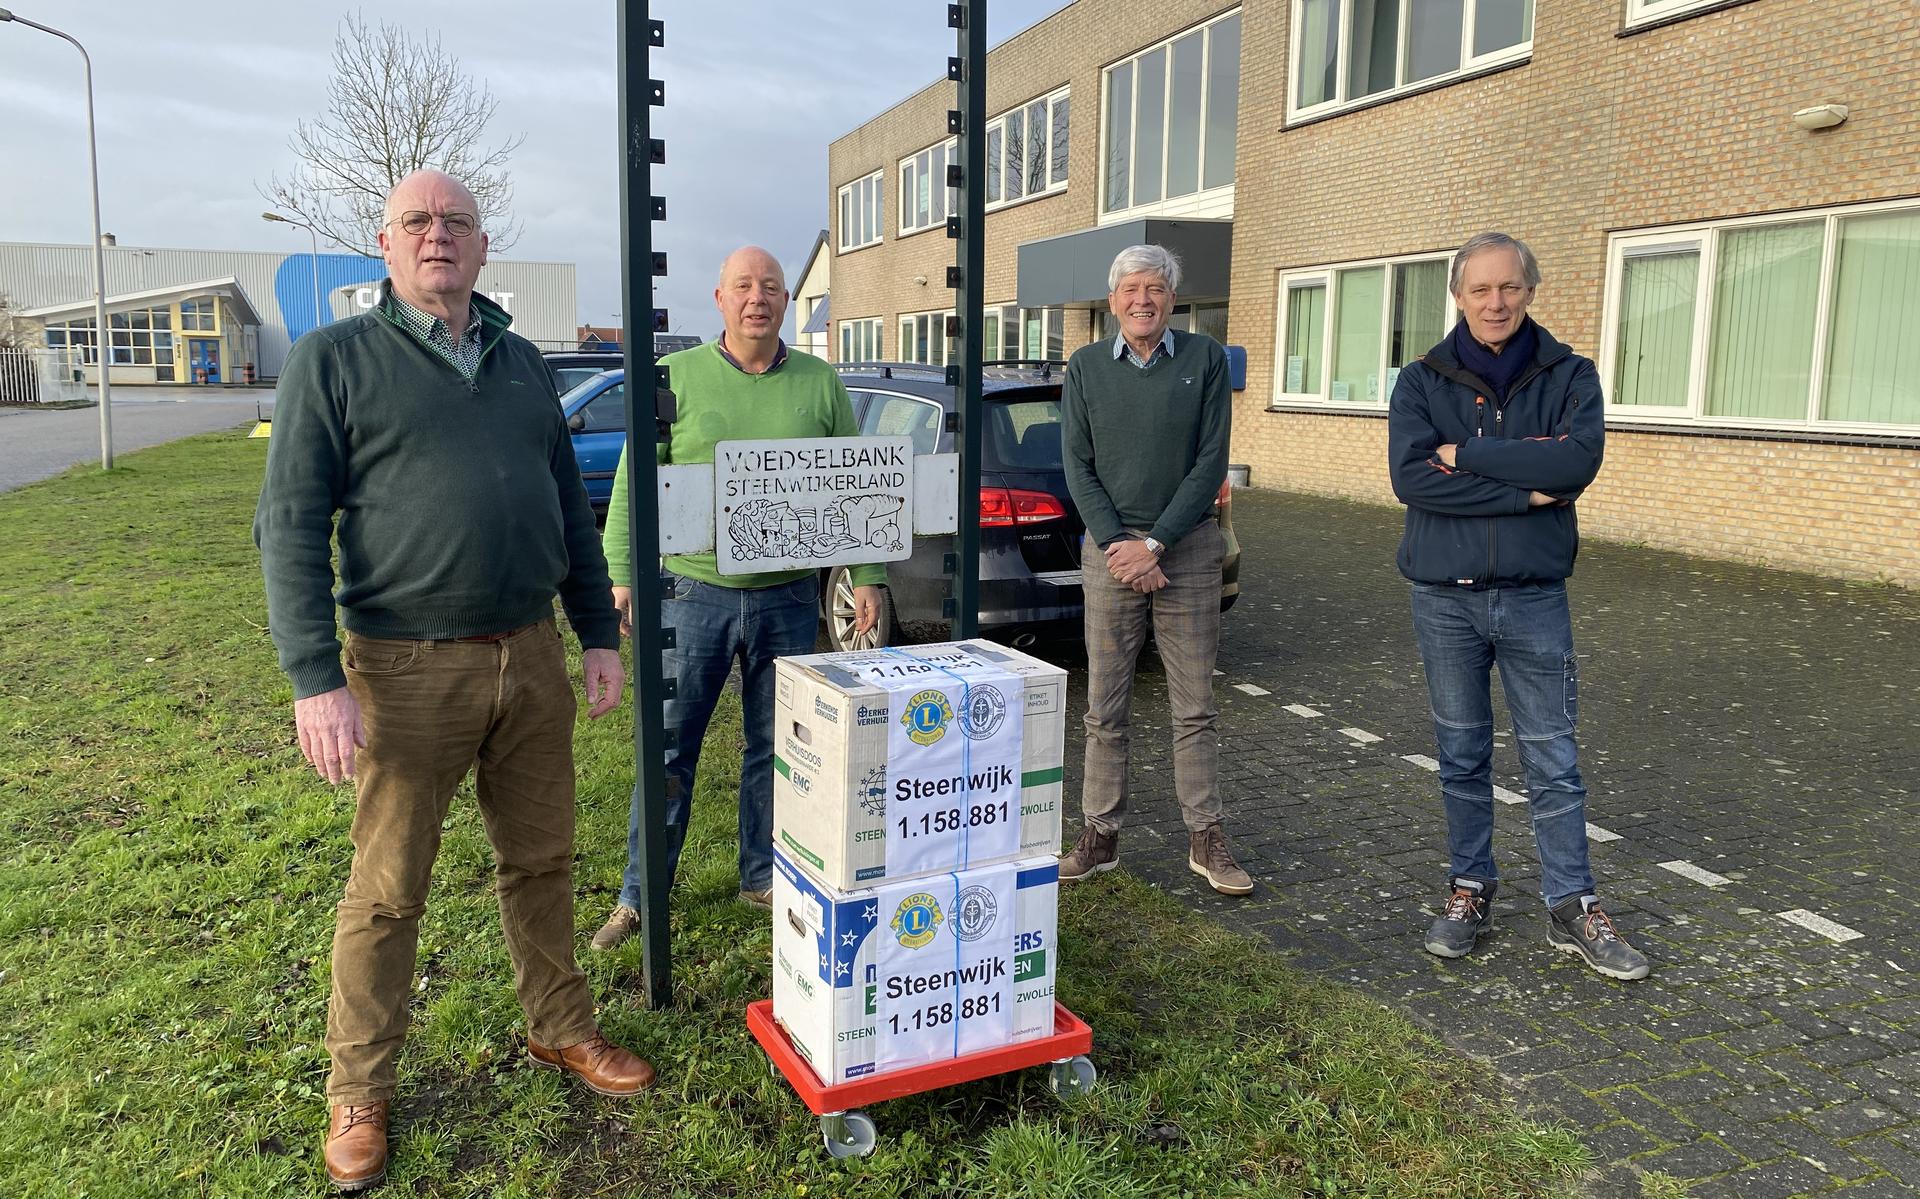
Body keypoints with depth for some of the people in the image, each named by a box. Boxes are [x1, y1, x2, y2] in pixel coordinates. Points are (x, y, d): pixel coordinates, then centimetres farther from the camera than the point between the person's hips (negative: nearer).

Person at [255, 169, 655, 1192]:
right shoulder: (334, 360, -2)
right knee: (387, 890, 6)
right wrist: (315, 680, -15)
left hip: (531, 655, 5)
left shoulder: (522, 364, 13)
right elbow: (290, 525, -8)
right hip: (408, 671, -4)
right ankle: (358, 1090, 24)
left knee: (541, 860, 15)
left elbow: (571, 507, 17)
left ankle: (560, 1030, 33)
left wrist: (599, 634, 12)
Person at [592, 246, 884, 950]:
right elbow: (632, 483, 0)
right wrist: (621, 575, -6)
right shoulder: (677, 377, 0)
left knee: (775, 749, 12)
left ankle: (765, 877, 29)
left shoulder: (820, 385, 5)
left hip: (788, 599, 2)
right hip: (693, 593, -1)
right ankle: (641, 894, 18)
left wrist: (868, 576, 3)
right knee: (669, 750, 5)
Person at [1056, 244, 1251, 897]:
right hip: (1109, 548, 1)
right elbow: (1078, 467, 2)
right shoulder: (1085, 367, 6)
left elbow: (1211, 462, -4)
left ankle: (1206, 838, 17)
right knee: (1105, 708, 5)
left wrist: (1154, 543, -11)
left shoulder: (1205, 359, 1)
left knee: (1194, 706, 6)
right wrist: (1117, 543, -10)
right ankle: (1100, 836, 16)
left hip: (1187, 548, -1)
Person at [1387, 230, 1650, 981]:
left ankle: (1574, 909, 17)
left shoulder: (1569, 377, 2)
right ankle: (1470, 890, 26)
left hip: (1534, 596, 0)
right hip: (1445, 596, 0)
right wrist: (1524, 491, -16)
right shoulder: (1422, 382, 1)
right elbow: (1411, 477, -16)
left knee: (1554, 763, 5)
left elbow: (1579, 460, -18)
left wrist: (1467, 453, -16)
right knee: (1462, 757, 11)